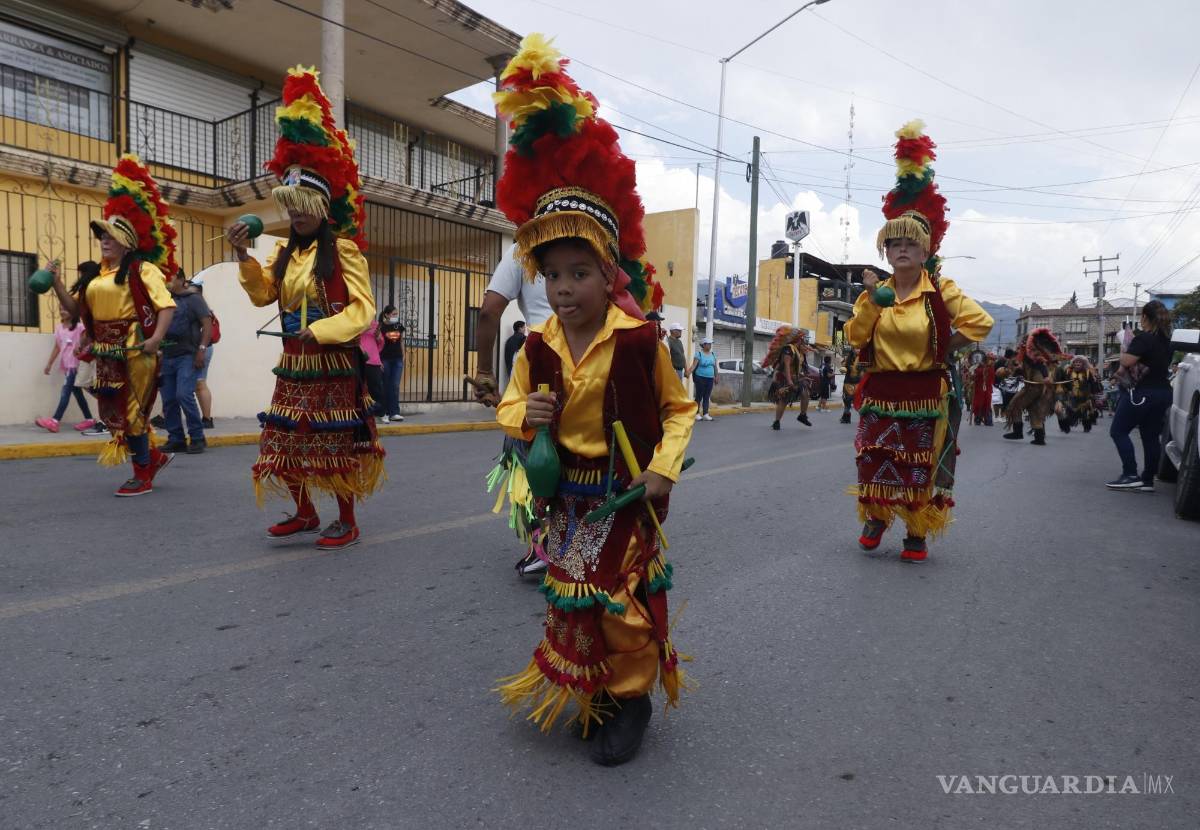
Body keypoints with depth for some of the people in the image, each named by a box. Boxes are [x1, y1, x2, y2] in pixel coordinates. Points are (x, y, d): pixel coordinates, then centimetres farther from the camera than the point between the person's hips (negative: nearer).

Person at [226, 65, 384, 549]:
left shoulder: (342, 249, -9)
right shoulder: (285, 250, 12)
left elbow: (363, 308, -14)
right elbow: (263, 294, 8)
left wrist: (320, 331, -22)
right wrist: (243, 255, -3)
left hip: (333, 362, -7)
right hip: (293, 363, 7)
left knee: (334, 445, 0)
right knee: (287, 442, 11)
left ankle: (347, 522, 13)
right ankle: (304, 514, 27)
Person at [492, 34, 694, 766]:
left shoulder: (639, 341, -15)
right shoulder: (539, 348, -3)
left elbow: (679, 408, -4)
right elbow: (509, 407, 9)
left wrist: (664, 469, -15)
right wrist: (523, 417, -14)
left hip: (623, 497, -5)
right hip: (564, 495, 5)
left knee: (623, 602, 6)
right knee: (569, 600, 17)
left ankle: (632, 699, 30)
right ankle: (588, 698, 40)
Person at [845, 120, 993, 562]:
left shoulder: (941, 290, -4)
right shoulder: (876, 290, 6)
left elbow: (980, 322, -7)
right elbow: (855, 337, -4)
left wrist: (946, 347, -7)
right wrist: (871, 299, -13)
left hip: (925, 395, -3)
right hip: (880, 393, 3)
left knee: (921, 466, 4)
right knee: (875, 460, 6)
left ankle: (916, 534, 18)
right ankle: (875, 519, 27)